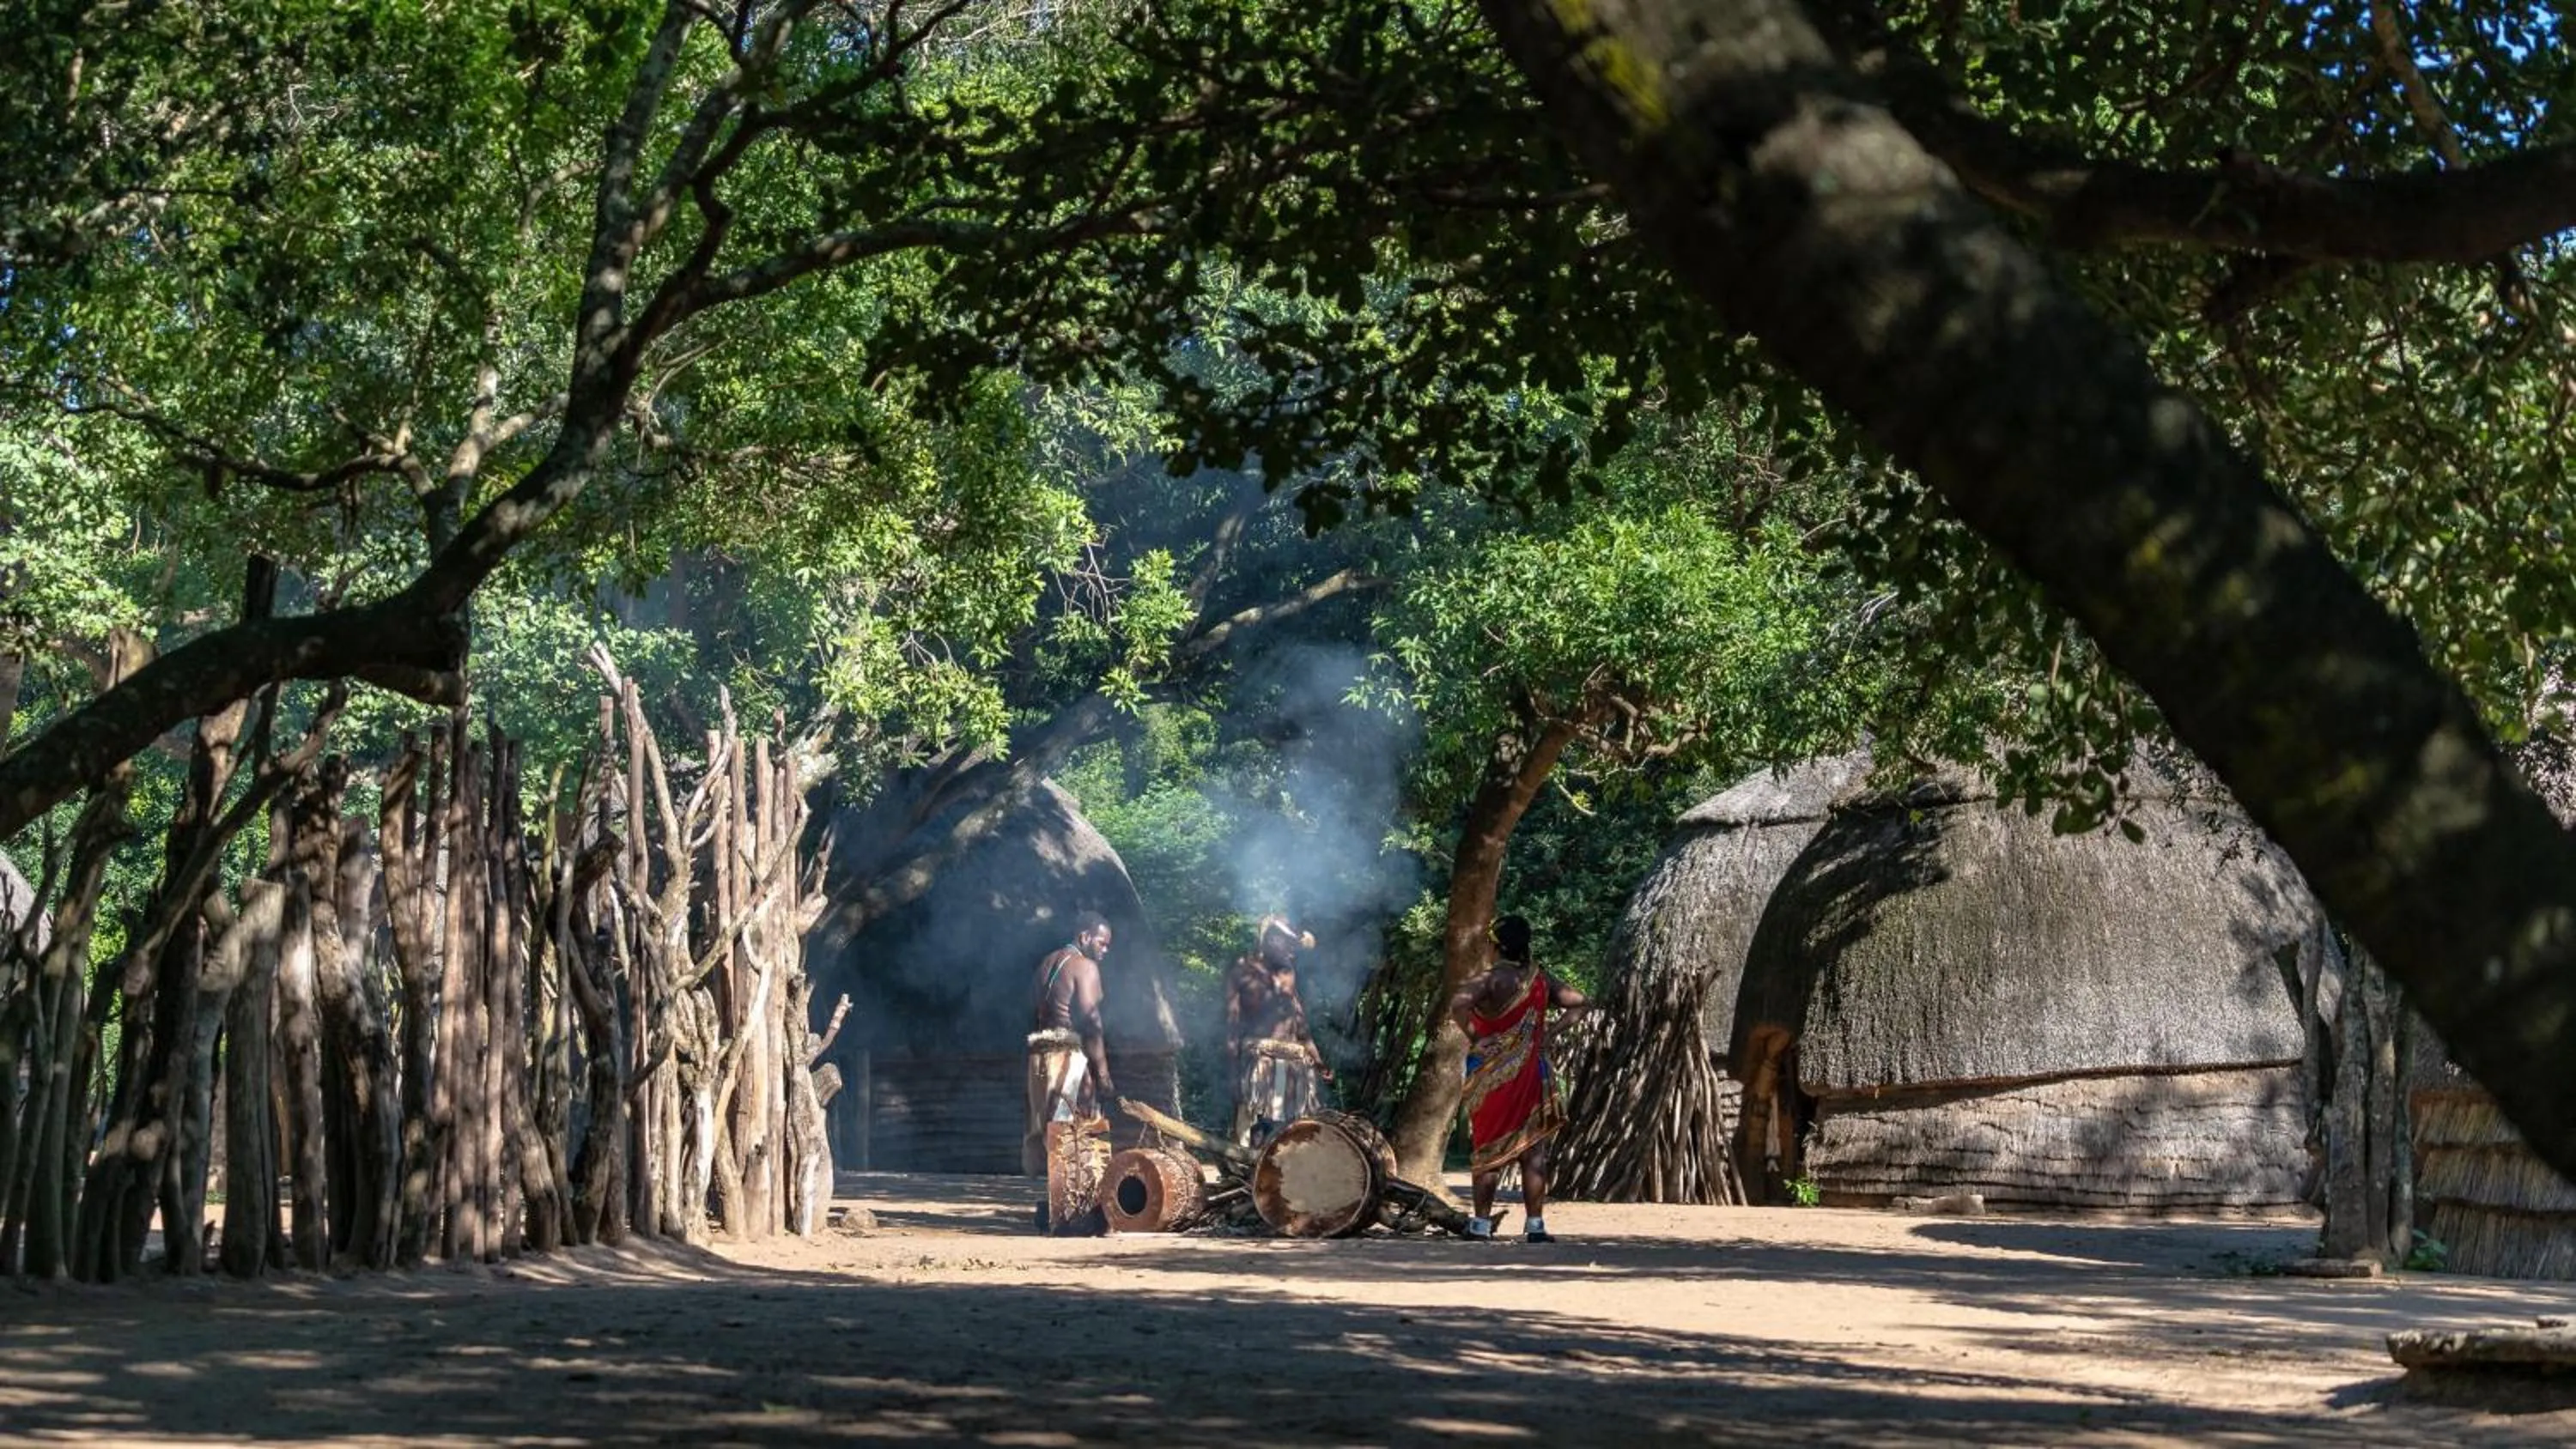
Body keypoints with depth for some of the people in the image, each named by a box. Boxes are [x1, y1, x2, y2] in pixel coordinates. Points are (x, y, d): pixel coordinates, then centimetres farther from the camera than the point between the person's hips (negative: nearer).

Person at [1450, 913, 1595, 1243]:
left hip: (1492, 1076, -3)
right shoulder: (1540, 981, 3)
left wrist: (1473, 1036, -16)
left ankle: (1482, 1223, 5)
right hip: (1531, 1076, 3)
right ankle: (1535, 1225, 4)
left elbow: (1458, 1004, -28)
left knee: (1489, 1149, 4)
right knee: (1533, 1152, 5)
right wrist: (1550, 1024, 6)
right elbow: (1581, 1003, 10)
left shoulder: (1492, 979, -11)